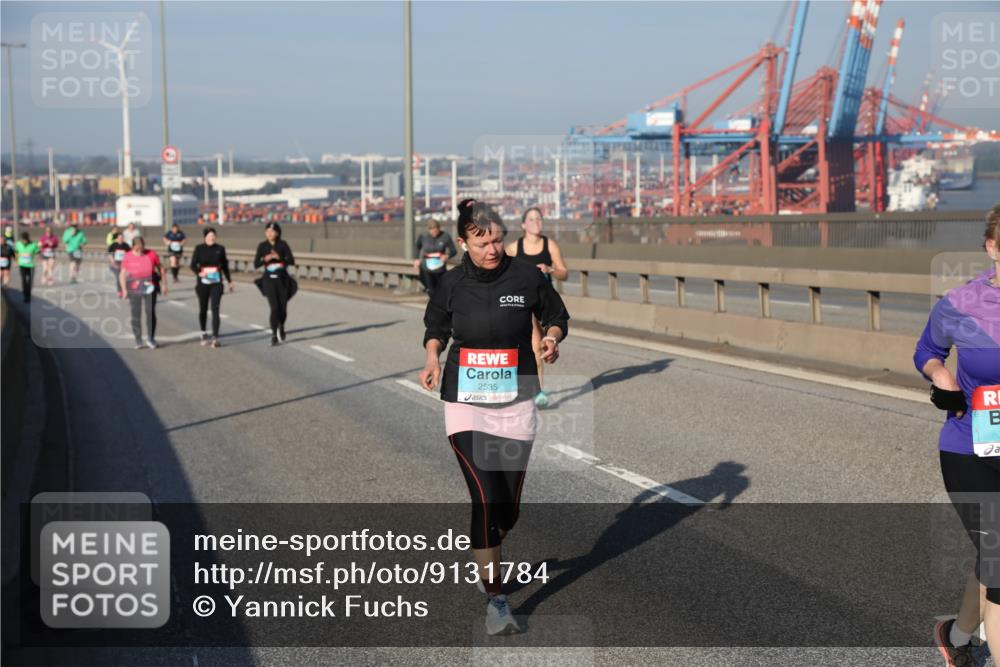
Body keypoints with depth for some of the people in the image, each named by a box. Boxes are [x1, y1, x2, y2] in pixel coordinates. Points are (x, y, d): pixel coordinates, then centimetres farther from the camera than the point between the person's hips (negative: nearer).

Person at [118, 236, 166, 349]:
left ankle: (151, 338, 9)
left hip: (149, 288, 0)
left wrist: (163, 284, 9)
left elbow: (160, 268, 9)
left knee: (150, 312, -4)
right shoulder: (128, 257, -2)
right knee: (136, 315, 2)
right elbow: (122, 274, 3)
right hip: (134, 290, 0)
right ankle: (138, 340, 11)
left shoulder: (151, 255, -3)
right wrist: (124, 290, -3)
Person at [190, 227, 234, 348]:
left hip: (216, 283, 0)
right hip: (203, 283, 0)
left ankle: (215, 338, -12)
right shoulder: (199, 248, 0)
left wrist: (230, 281, 19)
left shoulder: (220, 249, 4)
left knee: (215, 310, -9)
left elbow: (225, 266, 14)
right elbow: (193, 264, -3)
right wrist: (199, 273, -23)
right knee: (203, 309, 13)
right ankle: (204, 334, 32)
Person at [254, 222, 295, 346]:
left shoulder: (283, 245, -2)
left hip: (282, 280, 1)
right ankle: (274, 336, -7)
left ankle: (281, 327, 36)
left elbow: (292, 261, -9)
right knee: (274, 308, -14)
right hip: (269, 280, -1)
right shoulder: (262, 246, 1)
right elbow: (256, 265, -1)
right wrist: (265, 259, -20)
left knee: (283, 308, 5)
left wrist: (279, 257, -25)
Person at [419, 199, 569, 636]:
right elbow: (436, 327, 16)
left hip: (515, 403, 1)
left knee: (508, 505, 8)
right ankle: (495, 599, -5)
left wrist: (552, 337, -11)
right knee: (486, 498, -14)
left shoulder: (526, 277, -5)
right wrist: (432, 357, -3)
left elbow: (556, 315, 10)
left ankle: (485, 561, 41)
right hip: (465, 403, -1)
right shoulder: (452, 284, -2)